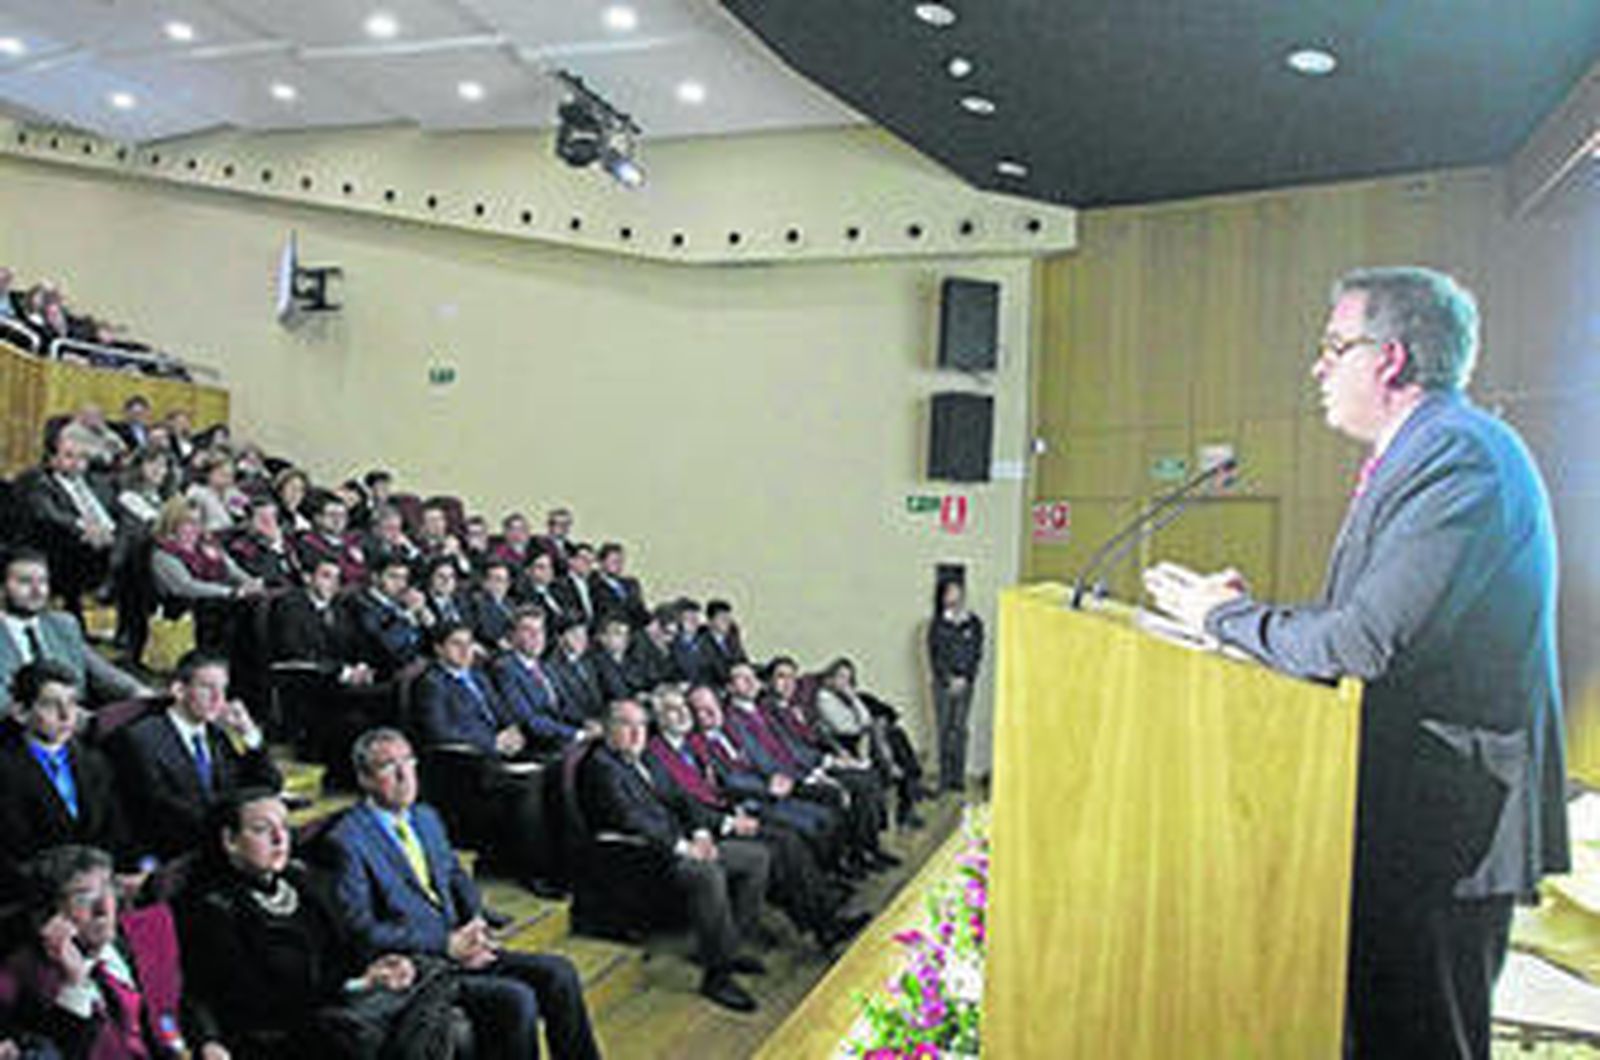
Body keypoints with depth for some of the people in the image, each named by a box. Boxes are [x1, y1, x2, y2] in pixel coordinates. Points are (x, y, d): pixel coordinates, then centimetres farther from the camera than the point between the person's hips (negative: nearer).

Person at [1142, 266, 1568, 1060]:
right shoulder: (1424, 452, 14)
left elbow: (1368, 642, -28)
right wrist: (1242, 608, -1)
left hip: (1446, 824, -10)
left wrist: (1225, 616, -13)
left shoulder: (1461, 454, -19)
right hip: (1404, 815, 10)